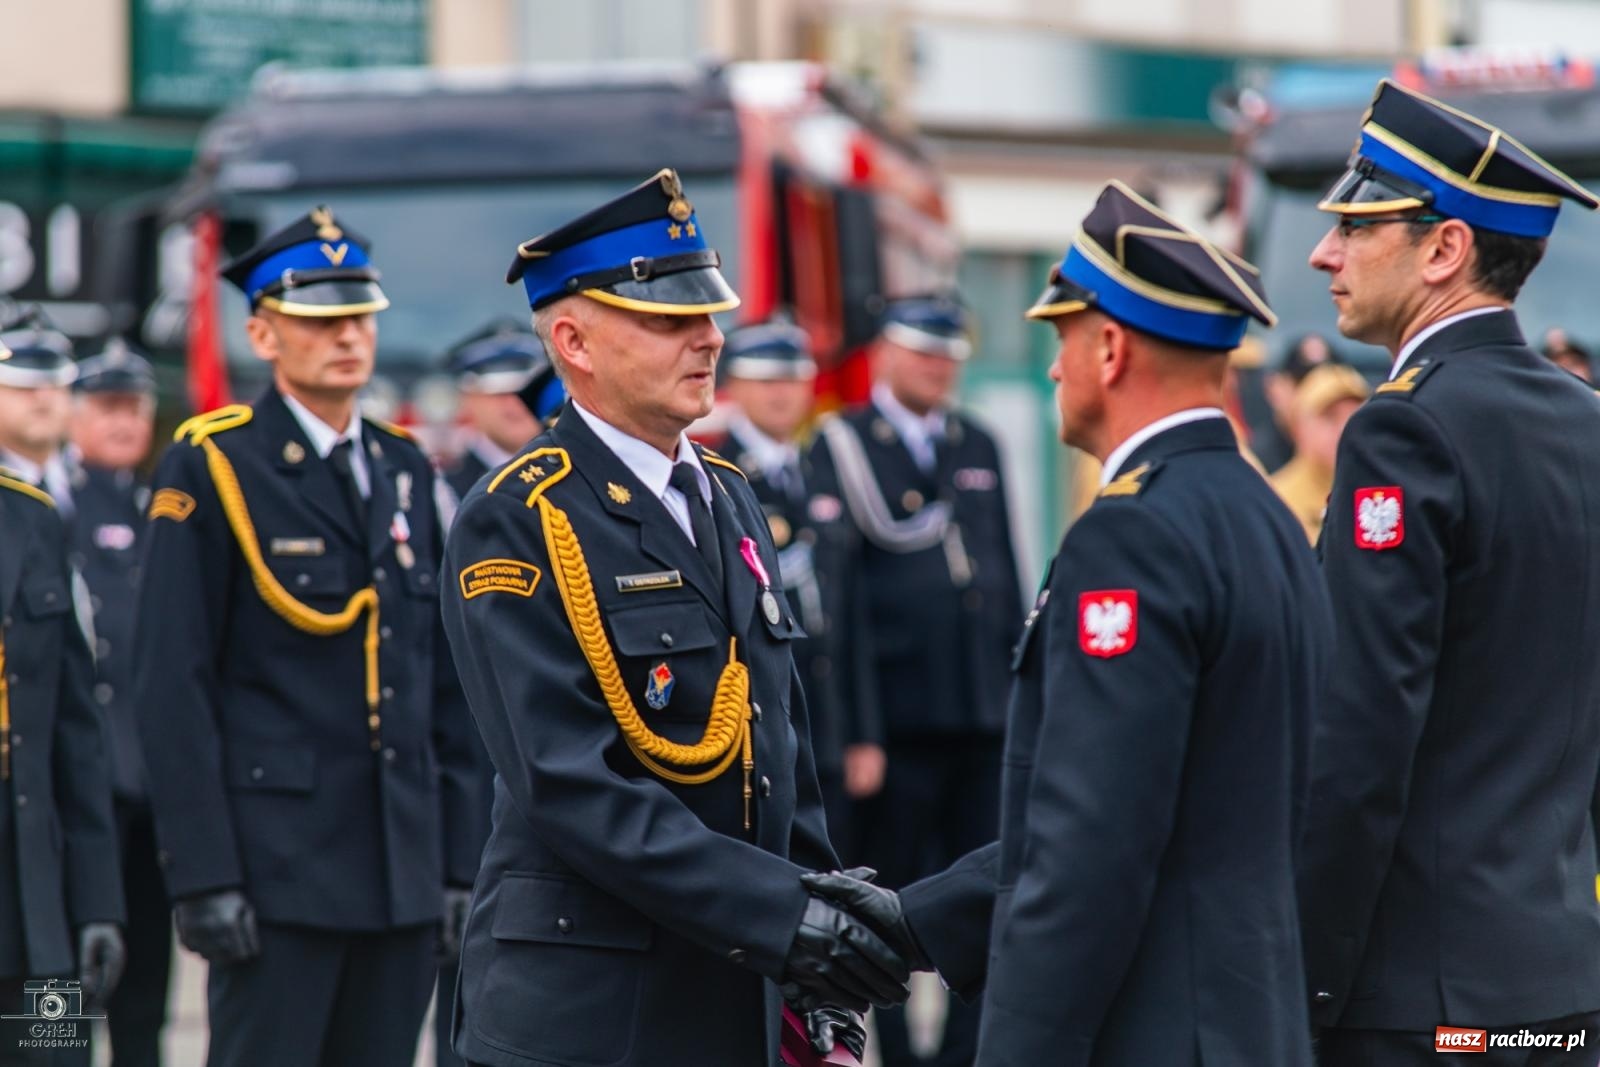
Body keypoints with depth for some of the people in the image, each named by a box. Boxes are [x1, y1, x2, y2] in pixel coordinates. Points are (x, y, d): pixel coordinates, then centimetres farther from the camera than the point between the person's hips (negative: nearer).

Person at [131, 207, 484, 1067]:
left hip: (403, 869, 6)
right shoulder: (210, 469, -5)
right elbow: (171, 686, -9)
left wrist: (462, 858, 11)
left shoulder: (405, 470, 14)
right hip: (277, 865, -6)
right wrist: (203, 876, -15)